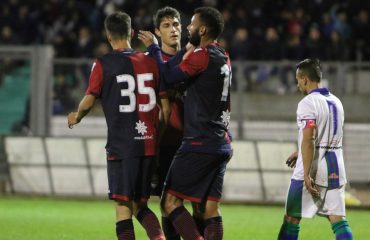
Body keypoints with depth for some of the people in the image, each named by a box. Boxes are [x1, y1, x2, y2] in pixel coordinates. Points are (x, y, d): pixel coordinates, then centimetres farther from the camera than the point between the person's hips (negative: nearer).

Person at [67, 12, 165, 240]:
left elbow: (89, 101, -4)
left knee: (123, 206, -2)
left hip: (121, 145, -4)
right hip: (149, 143, 4)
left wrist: (76, 117, 16)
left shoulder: (103, 64, -4)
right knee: (140, 205, 14)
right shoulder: (149, 61, 8)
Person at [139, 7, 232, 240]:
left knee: (171, 201, -5)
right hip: (222, 144, 8)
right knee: (210, 209, 6)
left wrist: (153, 47, 1)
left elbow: (170, 76, -11)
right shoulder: (223, 57, 15)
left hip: (200, 144, -8)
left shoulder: (202, 55, -12)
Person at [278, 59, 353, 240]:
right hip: (335, 170, 7)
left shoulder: (308, 103, -12)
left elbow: (309, 140, -20)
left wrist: (306, 175, -22)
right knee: (338, 219, 1)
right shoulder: (336, 102, 13)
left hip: (312, 170, -7)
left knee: (291, 219, 5)